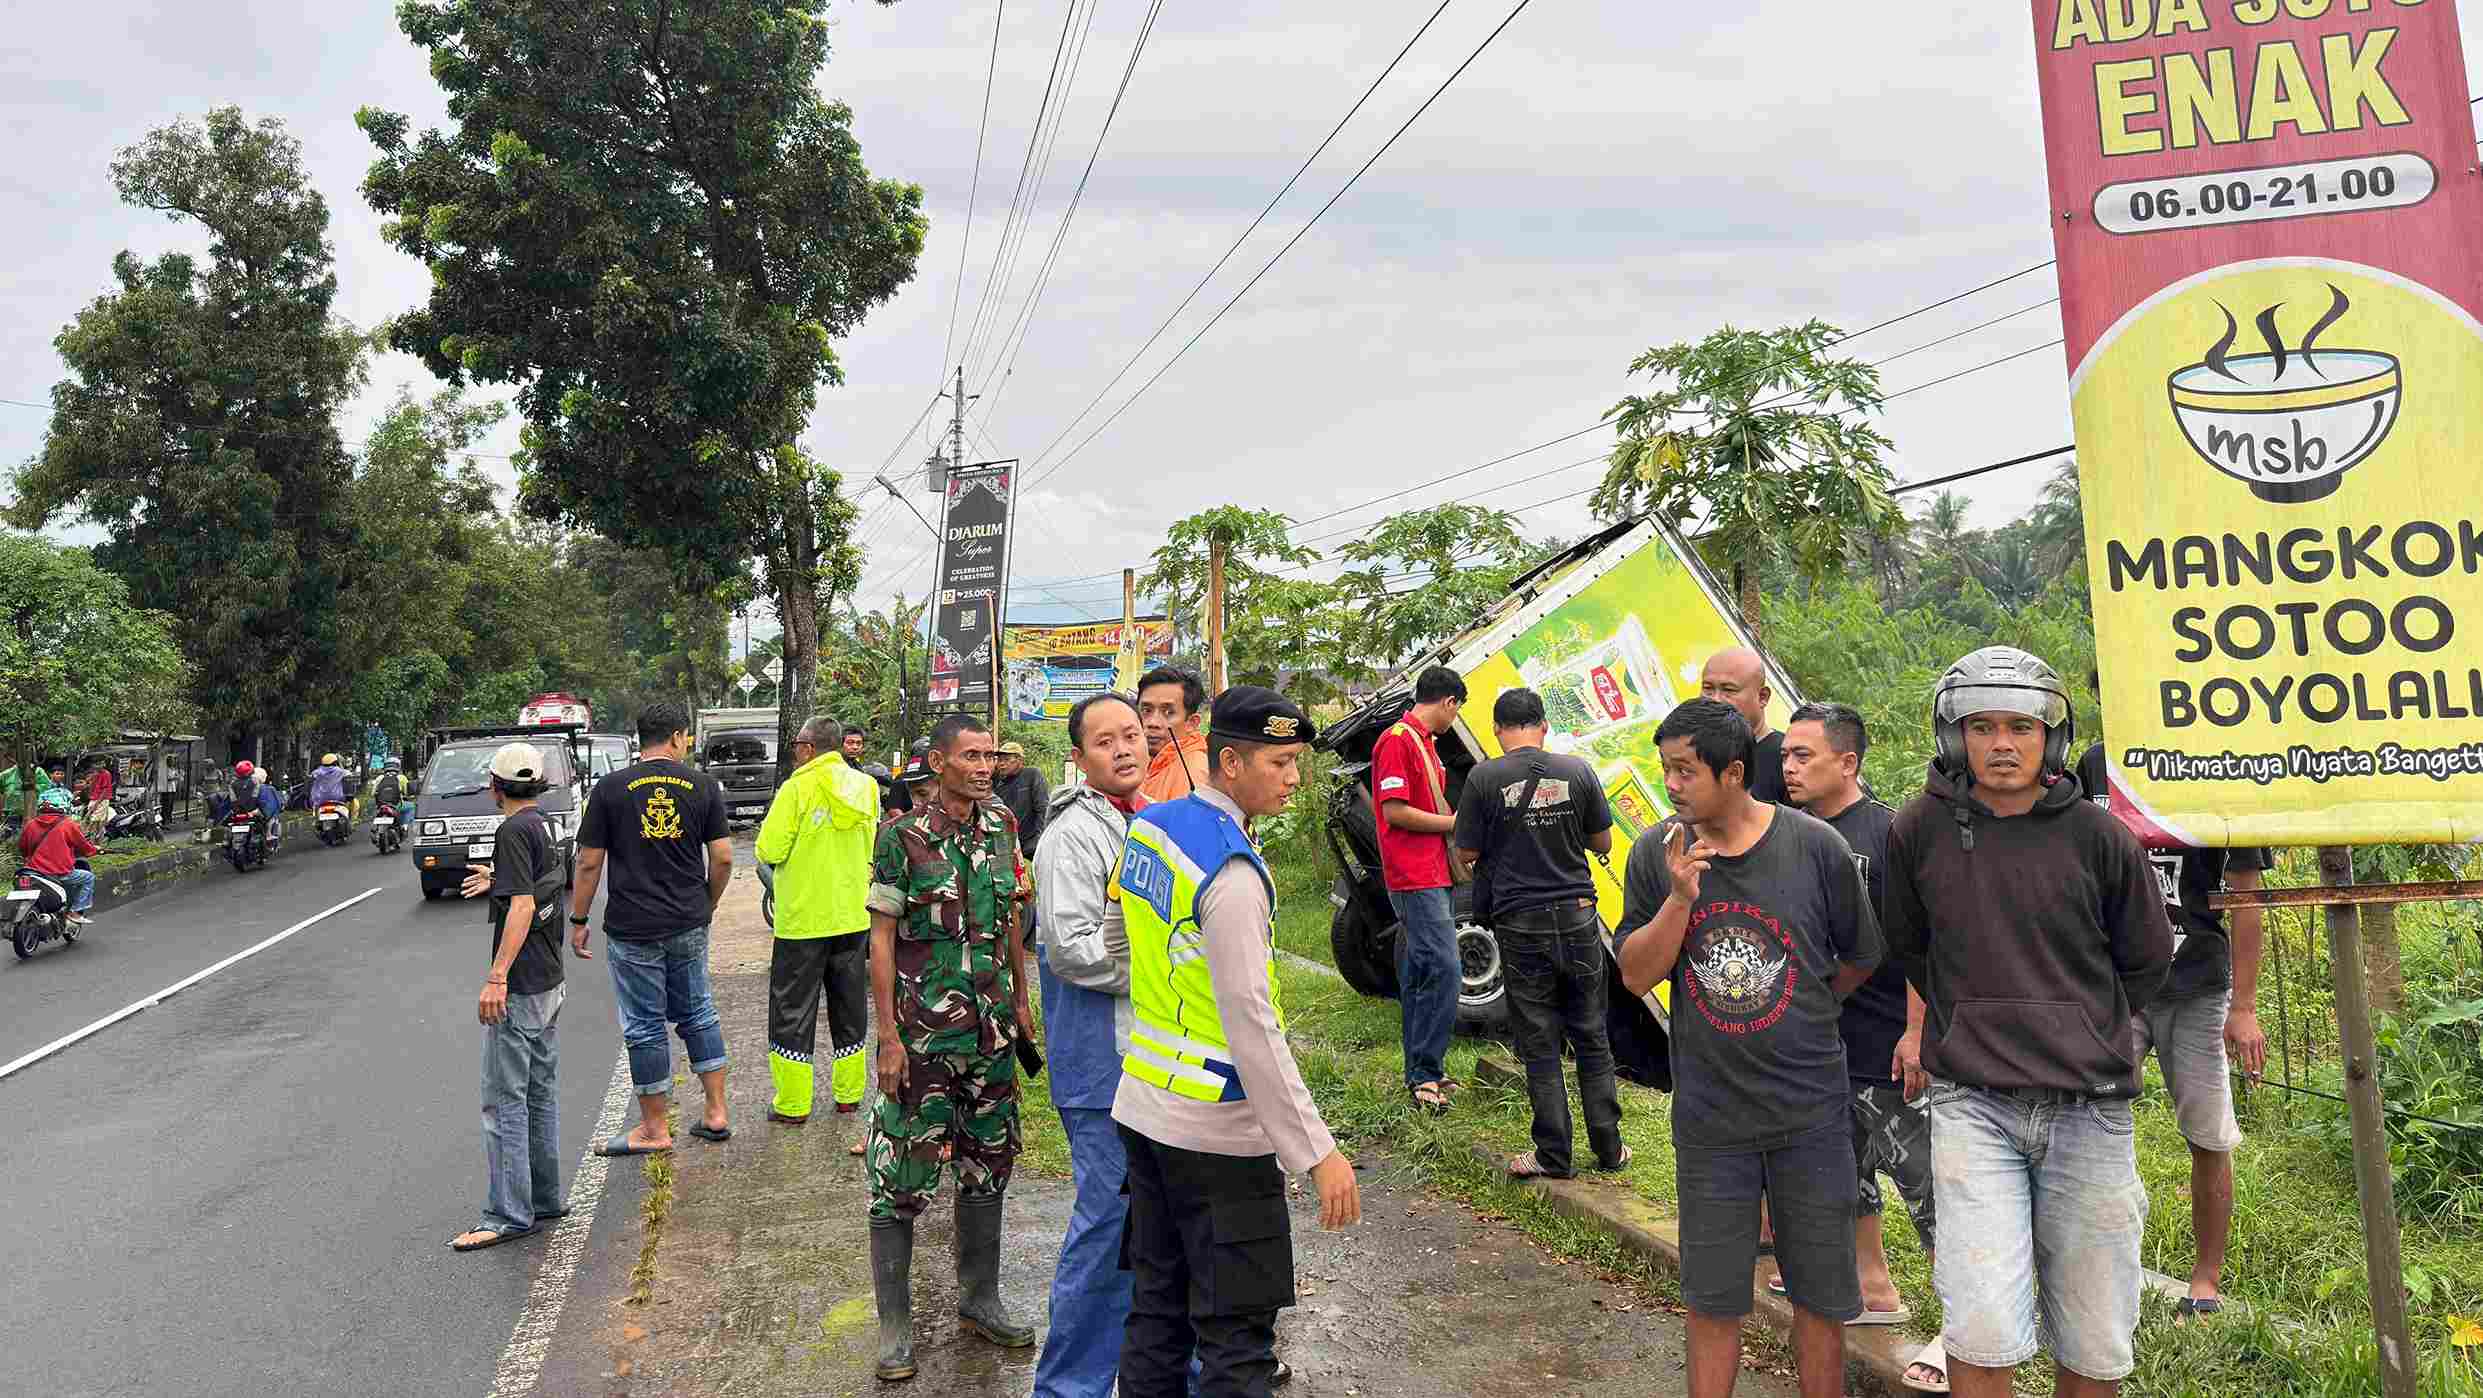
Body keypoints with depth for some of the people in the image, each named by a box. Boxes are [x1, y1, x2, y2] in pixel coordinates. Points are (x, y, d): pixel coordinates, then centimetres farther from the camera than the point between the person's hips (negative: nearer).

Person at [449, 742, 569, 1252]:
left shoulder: (513, 830, -15)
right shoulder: (544, 825, 12)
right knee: (541, 1093, 15)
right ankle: (545, 1199, 23)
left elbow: (522, 906, -24)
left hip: (520, 986, -10)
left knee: (505, 1100, -4)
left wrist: (497, 977, -27)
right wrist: (497, 880, 45)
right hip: (551, 980, 10)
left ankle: (508, 1215, 0)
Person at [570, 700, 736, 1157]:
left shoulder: (611, 788, -5)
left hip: (633, 929, -3)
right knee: (698, 1013, 17)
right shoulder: (703, 785, -1)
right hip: (689, 926, 3)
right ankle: (715, 1114, 20)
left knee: (644, 1025, 7)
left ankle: (654, 1129, 16)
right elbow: (723, 858, -1)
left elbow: (589, 863, -4)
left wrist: (578, 919, 7)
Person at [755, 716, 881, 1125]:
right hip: (853, 917, 5)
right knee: (849, 1008, 16)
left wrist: (768, 830, 4)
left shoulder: (797, 788, -15)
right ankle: (849, 1093, 24)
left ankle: (792, 1104, 10)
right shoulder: (866, 787, 3)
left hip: (803, 919, -5)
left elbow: (770, 850, -15)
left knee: (793, 1012, 6)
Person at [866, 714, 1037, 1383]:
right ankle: (895, 1324, 16)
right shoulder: (903, 836, -10)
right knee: (902, 1176, 1)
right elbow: (882, 938, -9)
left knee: (988, 1165, 14)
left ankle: (979, 1299, 30)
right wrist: (888, 1037, -12)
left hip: (991, 1027, 5)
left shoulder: (1002, 826, 5)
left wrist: (1022, 1001, 13)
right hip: (922, 1029, -5)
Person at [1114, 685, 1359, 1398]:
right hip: (1216, 1129, -8)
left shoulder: (1147, 826, 5)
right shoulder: (1232, 872, -21)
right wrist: (1316, 1151, -21)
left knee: (1156, 1307, 17)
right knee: (1237, 1331, 1)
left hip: (1144, 1105, 9)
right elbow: (1252, 1024, -23)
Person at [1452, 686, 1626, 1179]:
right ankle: (1609, 1148, 20)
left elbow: (1467, 853, -3)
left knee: (1539, 1045, 7)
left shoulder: (1485, 778, -9)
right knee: (1591, 1037, 14)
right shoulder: (1577, 771, -1)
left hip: (1521, 923, -2)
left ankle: (1553, 1155, 12)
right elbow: (1602, 842, 7)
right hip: (1577, 916, 2)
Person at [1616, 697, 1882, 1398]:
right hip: (1708, 1120, 1)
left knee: (1821, 1298, 13)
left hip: (1811, 1113, 0)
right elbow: (1635, 974, -6)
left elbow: (1860, 957, 5)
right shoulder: (1656, 855, -5)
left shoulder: (1816, 846, -9)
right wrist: (1681, 898, -20)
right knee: (1713, 1302, 11)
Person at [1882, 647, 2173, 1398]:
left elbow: (2147, 960, 14)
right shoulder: (1919, 830, -1)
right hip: (1971, 1103, -1)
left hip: (2088, 1105, 1)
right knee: (1982, 1332, -10)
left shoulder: (2099, 837, -1)